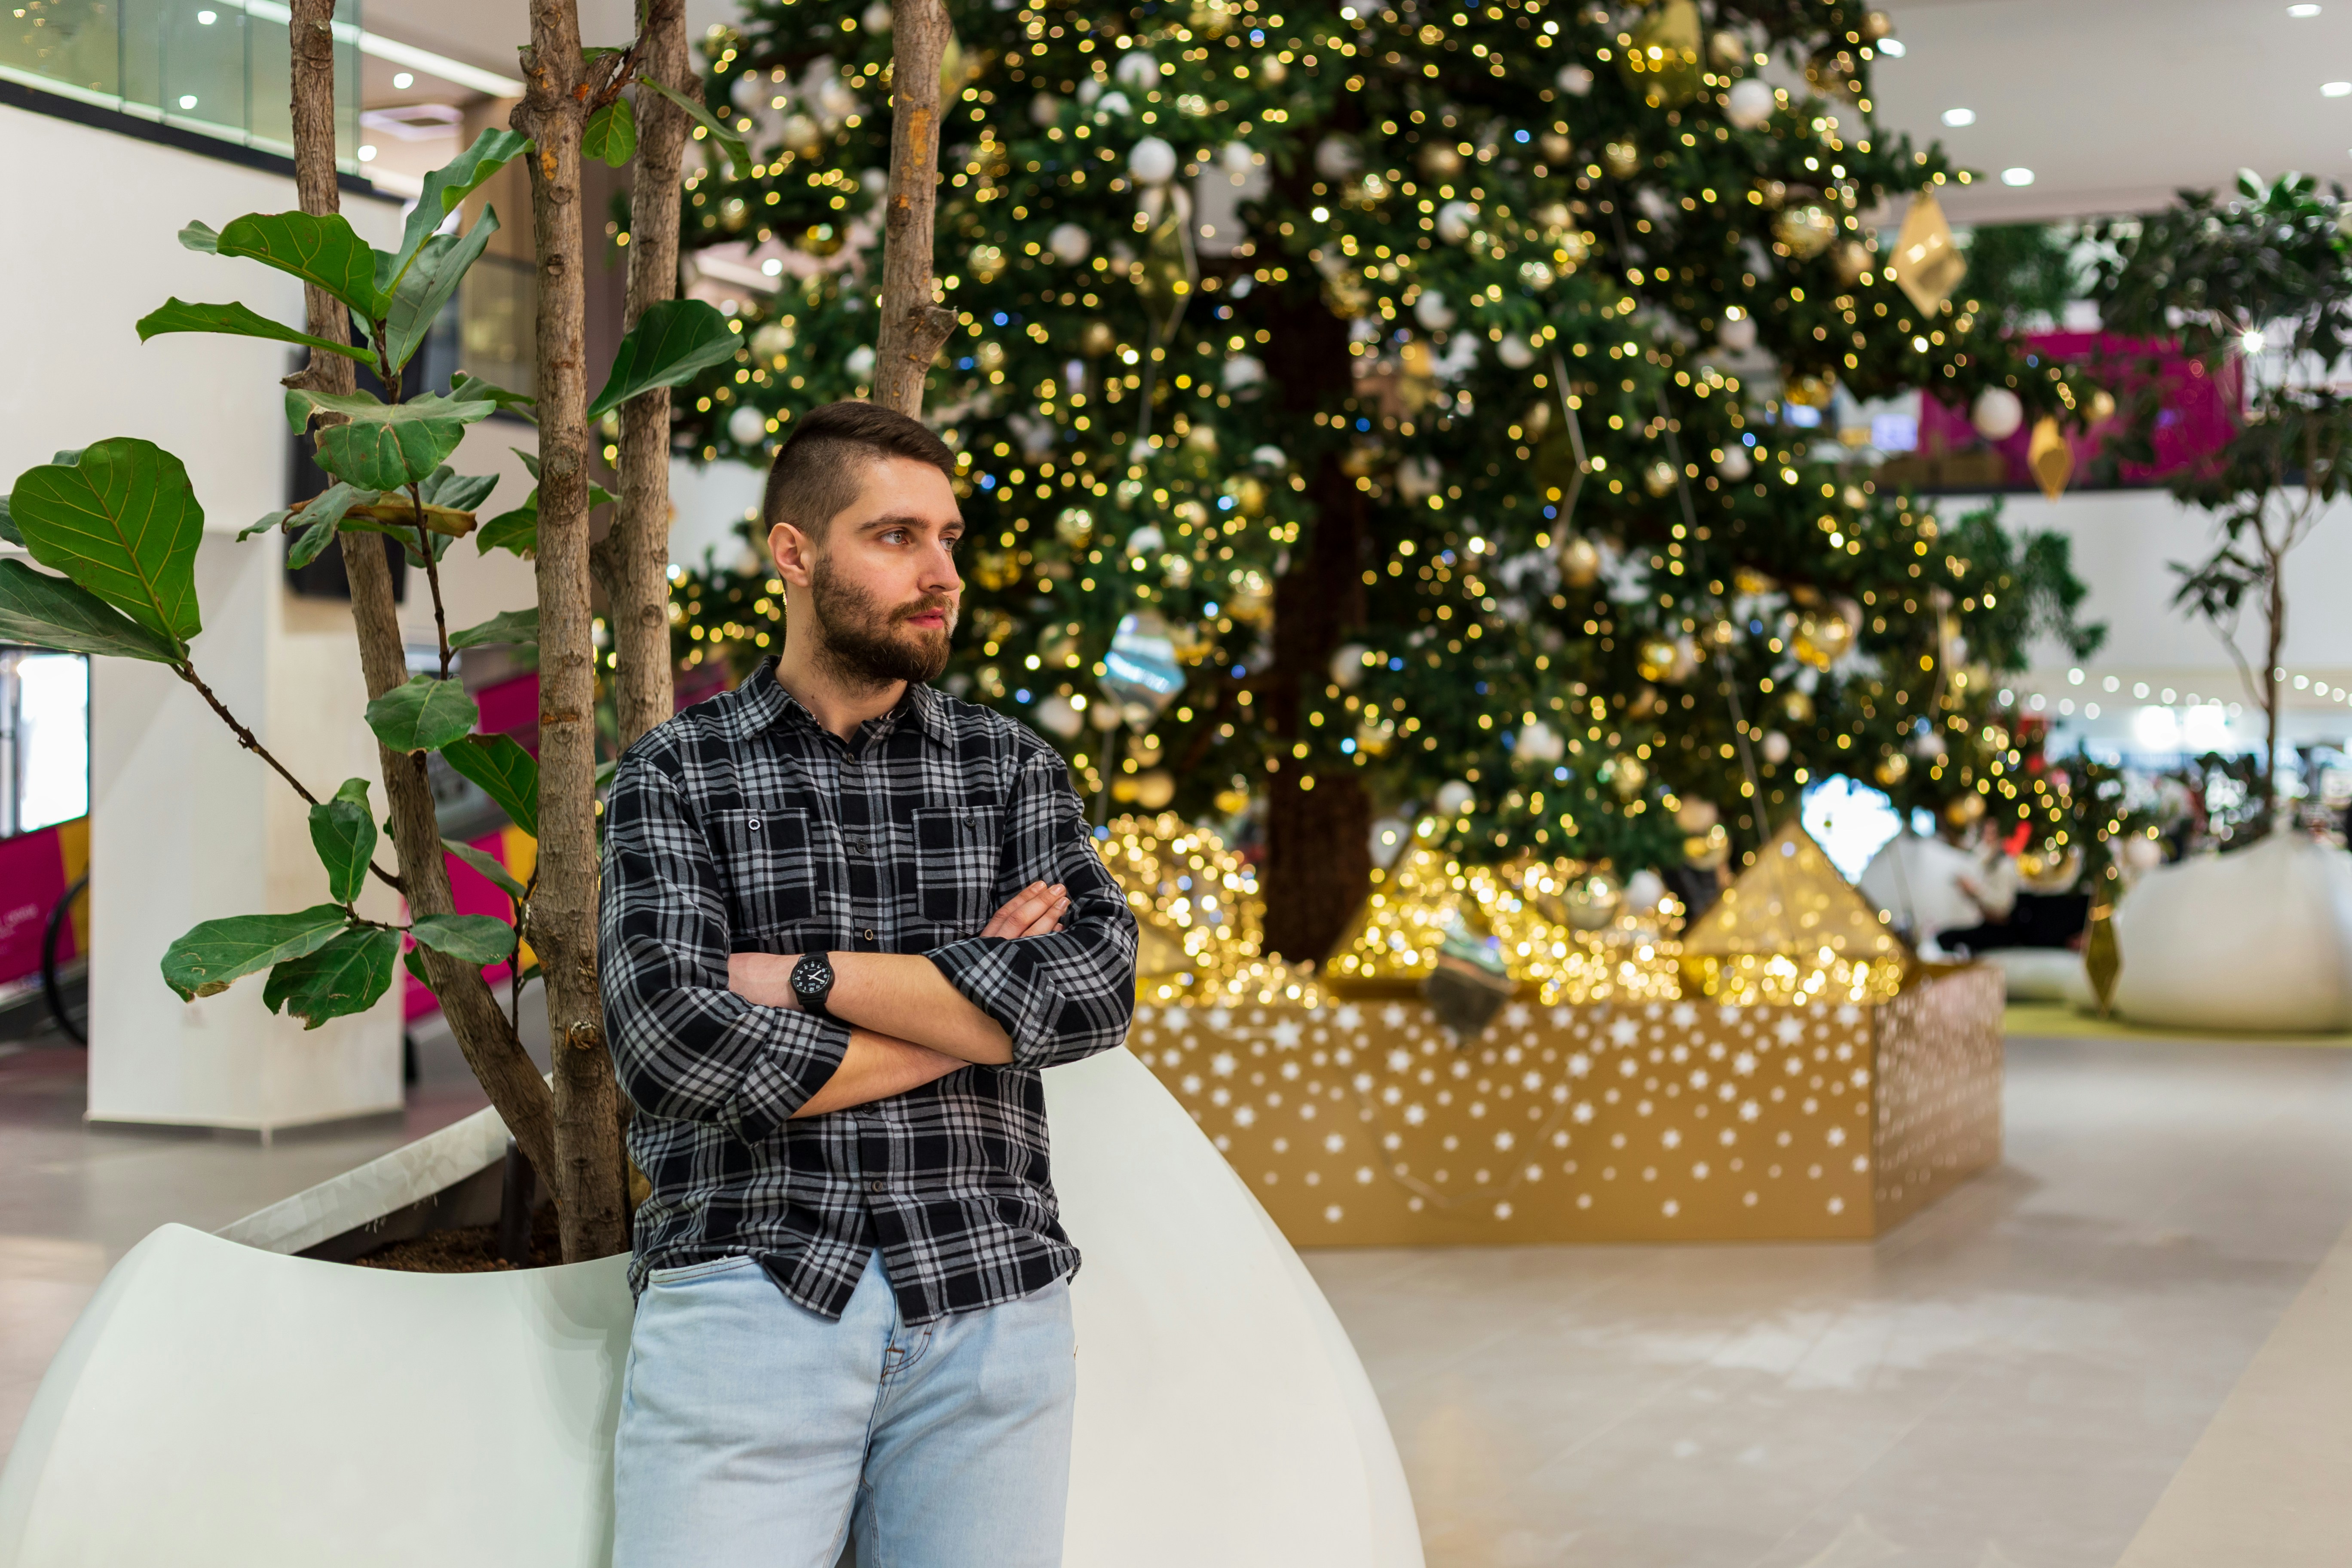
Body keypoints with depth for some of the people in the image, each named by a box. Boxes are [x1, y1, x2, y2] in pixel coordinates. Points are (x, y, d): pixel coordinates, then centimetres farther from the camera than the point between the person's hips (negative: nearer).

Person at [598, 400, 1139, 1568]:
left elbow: (1095, 988, -5)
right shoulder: (676, 774, 6)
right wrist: (971, 1004, -5)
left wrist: (807, 976, -9)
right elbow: (671, 1045, -10)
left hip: (988, 1304, 2)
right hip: (748, 1288, -2)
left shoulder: (1014, 769, 12)